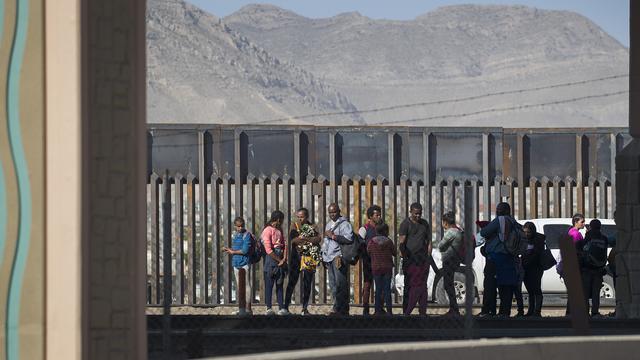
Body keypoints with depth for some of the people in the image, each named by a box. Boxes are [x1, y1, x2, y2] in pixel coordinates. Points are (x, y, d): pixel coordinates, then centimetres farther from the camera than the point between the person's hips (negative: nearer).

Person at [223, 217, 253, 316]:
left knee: (246, 286, -5)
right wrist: (228, 250, 3)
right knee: (238, 287, 9)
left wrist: (232, 251, -5)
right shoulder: (235, 235, 16)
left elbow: (245, 250, -15)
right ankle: (241, 308, 14)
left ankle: (247, 309, -3)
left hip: (244, 264, -7)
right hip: (236, 263, 7)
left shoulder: (247, 235, -8)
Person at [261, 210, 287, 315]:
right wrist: (279, 260, -11)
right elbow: (268, 249, -14)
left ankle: (281, 308, 6)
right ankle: (268, 308, -3)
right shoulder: (268, 230, -8)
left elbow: (284, 244, 10)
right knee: (269, 284, -4)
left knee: (280, 285, 6)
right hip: (271, 259, -7)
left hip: (280, 260, 7)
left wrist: (284, 259, -5)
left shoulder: (279, 230, 16)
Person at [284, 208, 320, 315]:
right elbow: (293, 239, -12)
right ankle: (286, 306, -1)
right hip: (296, 257, -1)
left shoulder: (312, 226, 6)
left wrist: (303, 238, -17)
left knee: (307, 283, 2)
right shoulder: (294, 226, 5)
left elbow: (318, 239, -10)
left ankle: (305, 308, 8)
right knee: (292, 281, -5)